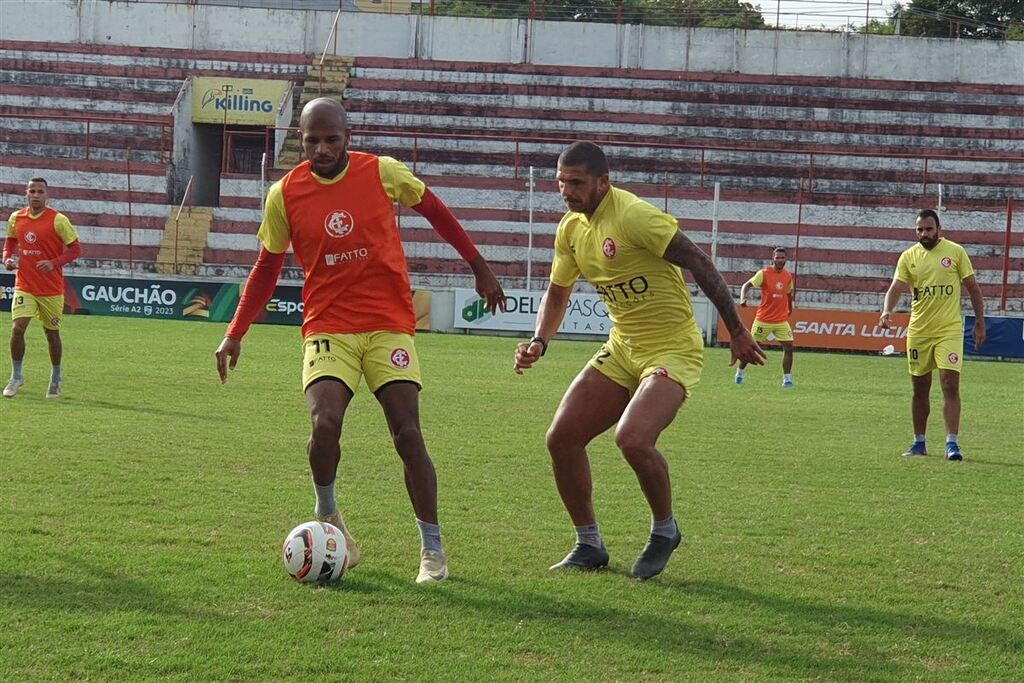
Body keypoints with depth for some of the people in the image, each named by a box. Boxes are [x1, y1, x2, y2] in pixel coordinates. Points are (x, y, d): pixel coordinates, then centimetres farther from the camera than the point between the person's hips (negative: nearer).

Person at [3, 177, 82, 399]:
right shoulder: (16, 218, 2)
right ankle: (16, 376, 2)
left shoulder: (58, 220, -10)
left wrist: (54, 263, -21)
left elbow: (76, 249, -7)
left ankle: (56, 377, 30)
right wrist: (7, 258, 0)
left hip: (52, 289, -2)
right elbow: (11, 241, 21)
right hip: (24, 287, 2)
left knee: (51, 333, 9)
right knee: (17, 328, -14)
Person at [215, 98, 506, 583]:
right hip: (327, 328, 0)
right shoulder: (285, 194, 0)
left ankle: (433, 549, 6)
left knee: (408, 435, -9)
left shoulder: (383, 172, -4)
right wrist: (235, 334, 6)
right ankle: (327, 516, 6)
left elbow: (434, 210, 13)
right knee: (325, 423, -23)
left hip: (389, 325, 0)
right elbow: (268, 266, 11)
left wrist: (479, 268, 16)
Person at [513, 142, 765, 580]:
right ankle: (589, 545, 15)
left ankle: (664, 530, -1)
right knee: (561, 438, -1)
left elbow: (699, 264, -20)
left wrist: (737, 332, -19)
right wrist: (539, 341, 2)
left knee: (632, 439, -28)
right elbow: (558, 293, 20)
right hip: (621, 349, 8)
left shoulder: (633, 215, -20)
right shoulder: (571, 228, 6)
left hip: (672, 350, -8)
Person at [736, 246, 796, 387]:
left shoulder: (788, 276, 5)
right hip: (763, 320, -4)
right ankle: (739, 373, 25)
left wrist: (790, 310, 26)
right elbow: (746, 285, -12)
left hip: (782, 321, 4)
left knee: (788, 347, -8)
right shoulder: (764, 273, -10)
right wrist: (743, 298, -30)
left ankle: (787, 379, -3)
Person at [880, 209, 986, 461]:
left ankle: (952, 443, -12)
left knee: (950, 385, -13)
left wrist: (980, 322, 2)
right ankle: (919, 443, 19)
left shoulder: (955, 251, -1)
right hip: (918, 333, 3)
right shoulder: (908, 257, 4)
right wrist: (887, 311, -26)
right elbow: (896, 288, -5)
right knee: (920, 389, 9)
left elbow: (972, 287, 4)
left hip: (949, 331, -3)